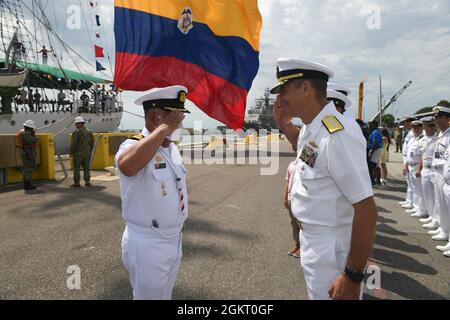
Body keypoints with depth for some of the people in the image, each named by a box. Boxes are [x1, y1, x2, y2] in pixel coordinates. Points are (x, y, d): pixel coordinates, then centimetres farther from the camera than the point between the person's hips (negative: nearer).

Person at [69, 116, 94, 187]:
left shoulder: (76, 132, -13)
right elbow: (92, 143, 9)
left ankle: (77, 183, 4)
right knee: (86, 168, 10)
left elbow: (73, 144, -15)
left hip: (77, 153, -5)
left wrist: (71, 153, -5)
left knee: (76, 168, 2)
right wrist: (90, 152, 18)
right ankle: (87, 182, 11)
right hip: (87, 153, 5)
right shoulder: (89, 132, 6)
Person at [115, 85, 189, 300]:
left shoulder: (173, 148, 6)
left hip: (175, 239, 8)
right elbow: (127, 165, -46)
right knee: (151, 296, 11)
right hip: (147, 244, -8)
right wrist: (165, 128, -38)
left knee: (165, 295, 26)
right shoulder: (132, 145, -20)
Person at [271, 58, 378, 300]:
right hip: (312, 238, 9)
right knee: (316, 292, 27)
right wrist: (283, 124, 9)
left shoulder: (338, 134, -28)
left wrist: (353, 277, -22)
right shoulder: (310, 126, 1)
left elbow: (366, 210, -27)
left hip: (330, 247, -9)